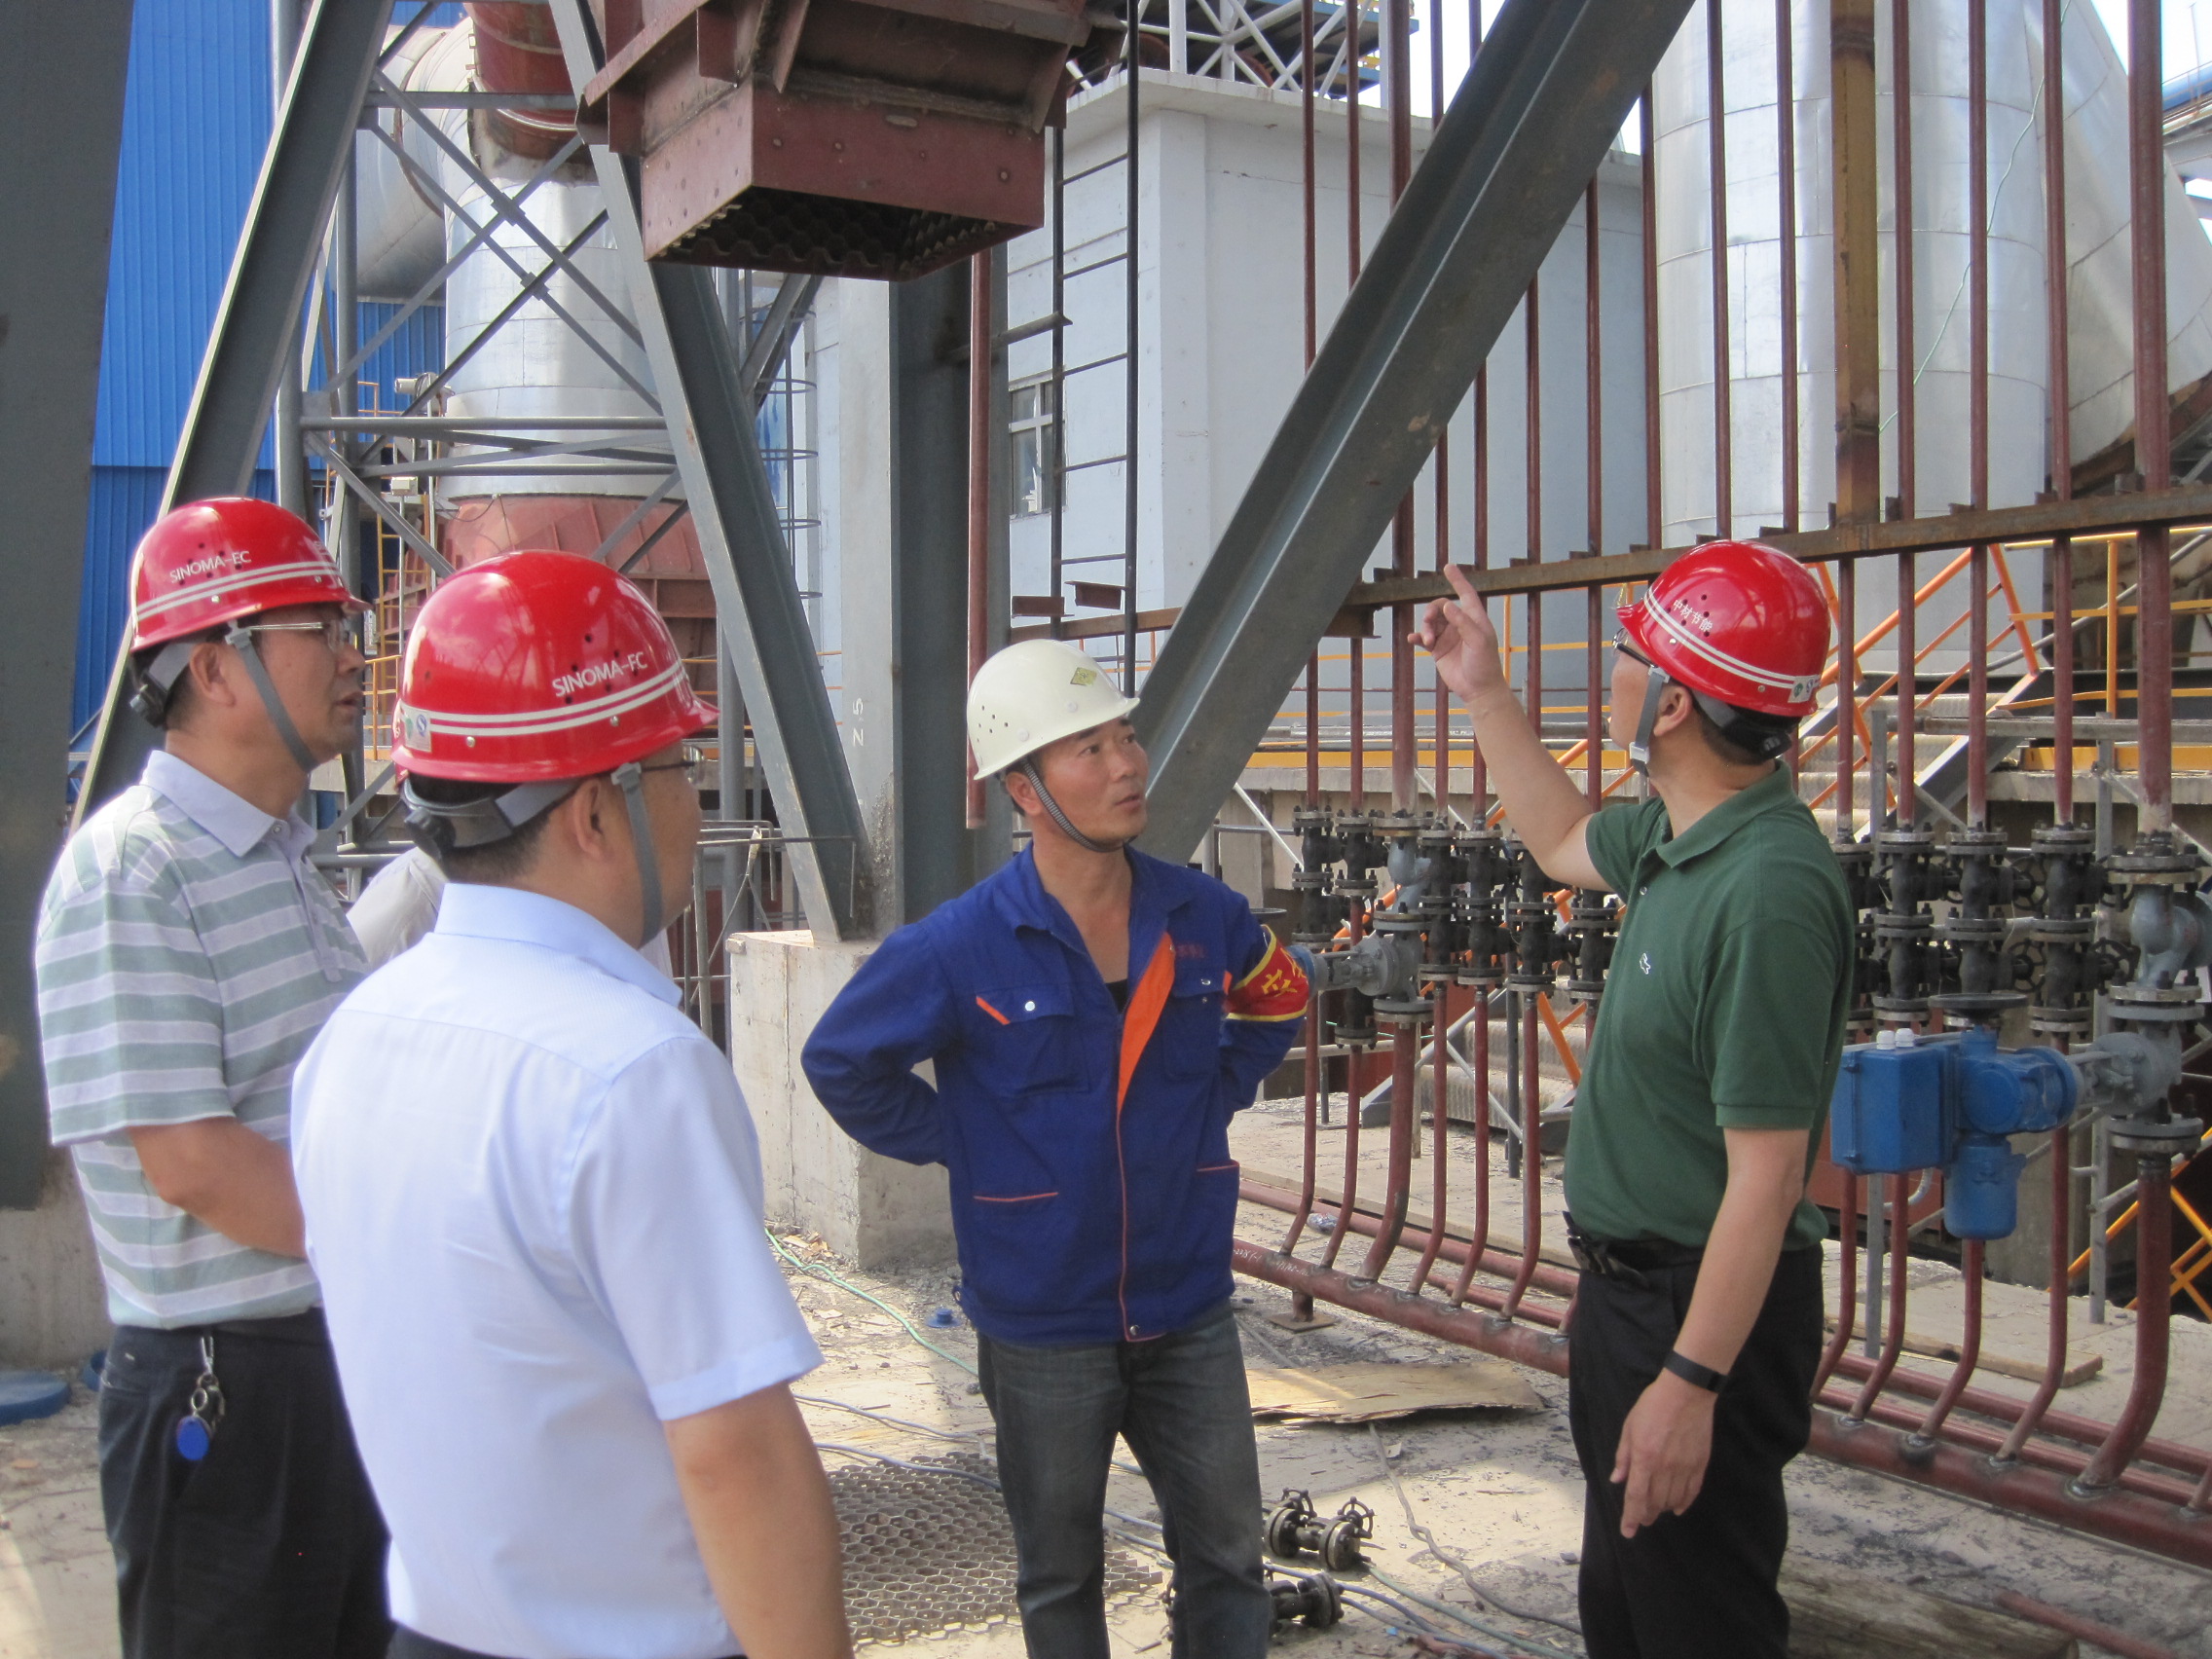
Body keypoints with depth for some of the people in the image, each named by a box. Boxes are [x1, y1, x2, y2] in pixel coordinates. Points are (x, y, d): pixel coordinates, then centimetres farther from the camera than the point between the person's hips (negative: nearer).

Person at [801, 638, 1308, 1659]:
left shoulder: (1203, 917, -4)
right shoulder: (962, 946, -15)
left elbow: (1276, 1001, 18)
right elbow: (840, 1062, -2)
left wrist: (1212, 1095, 7)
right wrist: (956, 1144, -4)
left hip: (1188, 1312, 3)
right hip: (1043, 1330, -3)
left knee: (1228, 1554, 12)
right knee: (1060, 1576, 15)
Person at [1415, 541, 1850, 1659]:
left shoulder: (1767, 892, -29)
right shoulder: (1680, 835, 1)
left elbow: (1766, 1172, -29)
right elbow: (1563, 843, 26)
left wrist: (1690, 1382, -27)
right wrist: (1483, 695, 24)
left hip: (1705, 1309, -10)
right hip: (1627, 1281, 10)